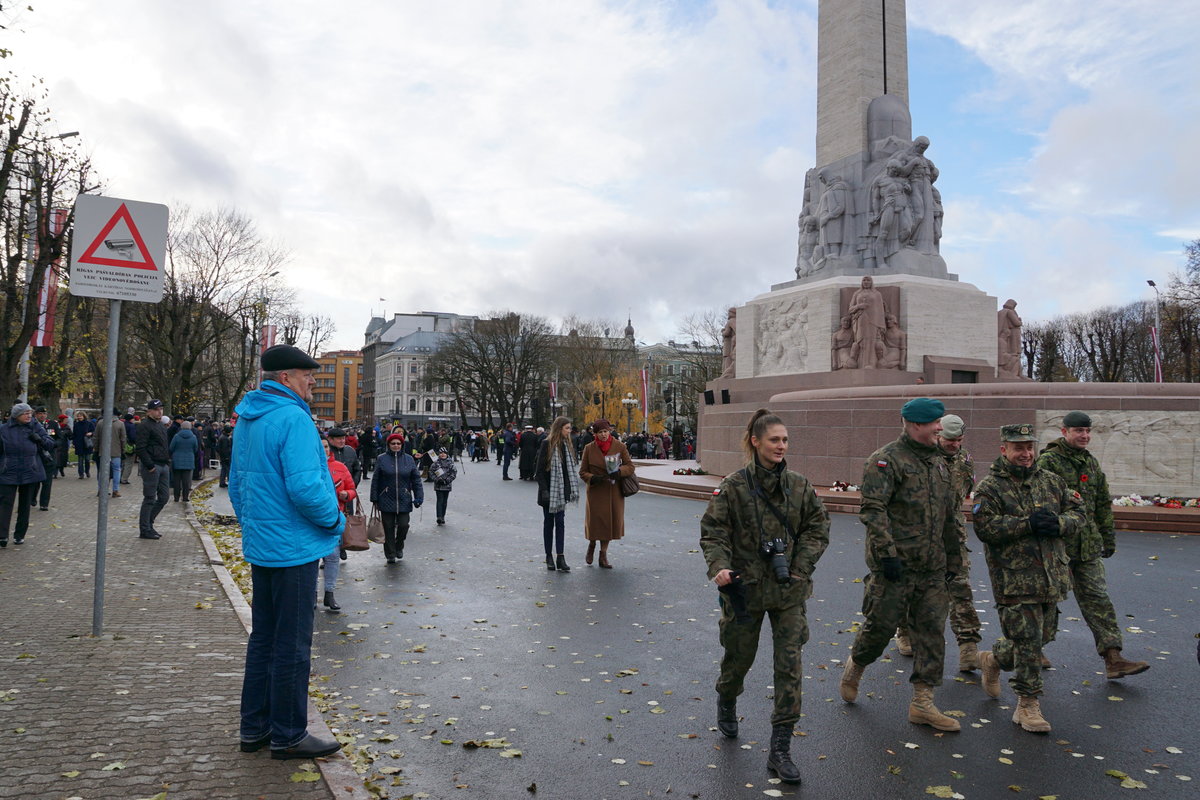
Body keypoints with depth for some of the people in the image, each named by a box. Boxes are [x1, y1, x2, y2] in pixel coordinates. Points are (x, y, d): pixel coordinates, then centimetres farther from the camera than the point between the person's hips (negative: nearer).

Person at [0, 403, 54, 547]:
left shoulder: (36, 427, 3)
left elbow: (51, 445, 5)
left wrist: (40, 439, -14)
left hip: (30, 474, 2)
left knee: (25, 505, 9)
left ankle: (20, 535, 18)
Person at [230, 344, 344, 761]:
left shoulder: (247, 419, 11)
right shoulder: (293, 418, -19)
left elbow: (236, 483, 18)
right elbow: (305, 487, -26)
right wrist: (336, 520, -11)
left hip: (259, 547, 10)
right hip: (294, 548, -9)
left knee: (263, 637, 18)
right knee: (292, 645, 2)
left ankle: (255, 727, 30)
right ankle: (288, 735, 14)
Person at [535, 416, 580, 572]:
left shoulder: (568, 445, 7)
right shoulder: (547, 444, -11)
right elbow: (539, 470, -12)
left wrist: (572, 489, 8)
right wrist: (544, 490, -18)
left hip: (561, 491, 4)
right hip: (549, 491, -4)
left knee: (560, 522, -1)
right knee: (549, 522, 7)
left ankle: (560, 557, -3)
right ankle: (549, 556, 16)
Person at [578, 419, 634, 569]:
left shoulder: (619, 446, -1)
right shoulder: (589, 449, -2)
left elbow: (630, 466, 1)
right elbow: (582, 472, 2)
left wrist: (619, 472, -19)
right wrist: (592, 478, -18)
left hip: (614, 490, 1)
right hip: (595, 490, -1)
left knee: (611, 521, 4)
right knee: (595, 520, -1)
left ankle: (603, 555, 20)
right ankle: (591, 545, 32)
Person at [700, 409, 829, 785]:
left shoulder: (799, 485, -1)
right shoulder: (734, 486, -10)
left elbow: (818, 527, 7)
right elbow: (713, 532, -8)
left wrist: (801, 565, -3)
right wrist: (719, 568, -23)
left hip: (788, 590, 2)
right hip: (746, 587, -2)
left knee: (790, 666, -2)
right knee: (739, 656, 15)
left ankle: (780, 750, 9)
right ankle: (726, 701, 50)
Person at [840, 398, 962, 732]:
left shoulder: (939, 463, 16)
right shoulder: (887, 460, -9)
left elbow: (949, 516, 22)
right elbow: (873, 510, -17)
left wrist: (953, 560, 21)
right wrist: (886, 552, -22)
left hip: (932, 568, 7)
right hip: (895, 566, -7)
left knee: (932, 632, 6)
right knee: (881, 625, 2)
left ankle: (922, 703, 15)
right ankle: (855, 666, 30)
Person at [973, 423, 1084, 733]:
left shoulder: (1051, 481, 11)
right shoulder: (989, 487, -7)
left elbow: (1077, 512, 12)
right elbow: (985, 527, -17)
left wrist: (1058, 523, -10)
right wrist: (1028, 523, -22)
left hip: (1051, 577, 6)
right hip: (1014, 579, -6)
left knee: (1042, 635, 17)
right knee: (1027, 642, -4)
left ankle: (994, 659, 42)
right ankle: (1028, 704, 10)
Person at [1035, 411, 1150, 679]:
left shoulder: (1091, 463, 13)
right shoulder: (1048, 461, -11)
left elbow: (1103, 504, 20)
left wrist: (1108, 539, 21)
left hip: (1087, 546, 6)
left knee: (1097, 598, 3)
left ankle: (1113, 659, 5)